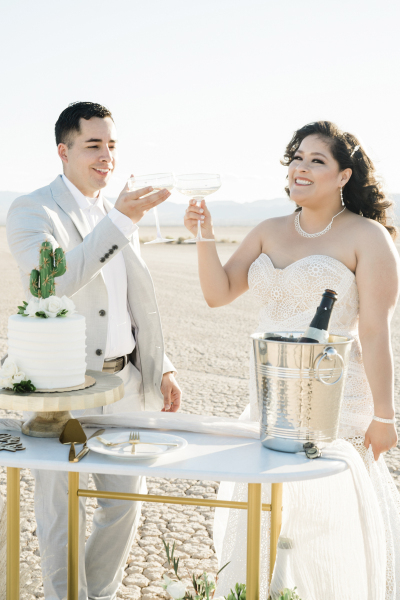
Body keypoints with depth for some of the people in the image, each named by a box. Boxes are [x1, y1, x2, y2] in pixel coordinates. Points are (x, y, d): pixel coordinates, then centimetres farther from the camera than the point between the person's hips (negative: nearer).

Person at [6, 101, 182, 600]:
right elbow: (50, 284, -27)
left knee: (126, 500, 16)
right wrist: (119, 222, -28)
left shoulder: (118, 213, 12)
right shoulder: (32, 211, -8)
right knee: (62, 514, 7)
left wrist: (161, 367, 13)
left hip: (123, 380, 6)